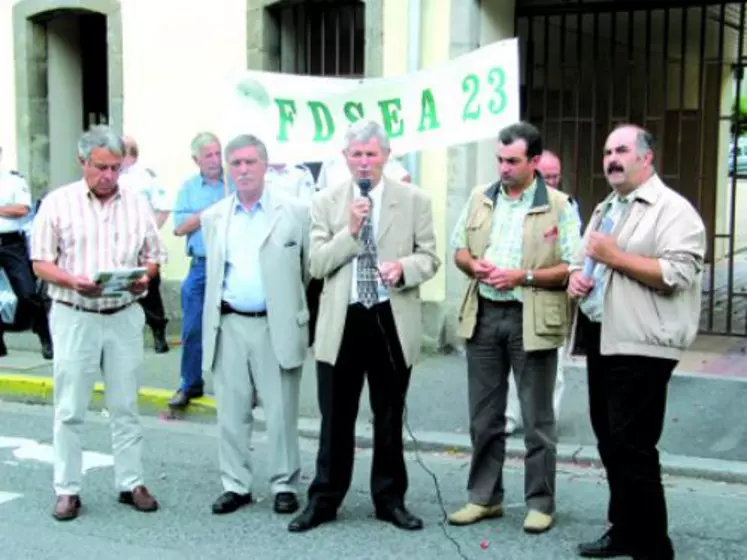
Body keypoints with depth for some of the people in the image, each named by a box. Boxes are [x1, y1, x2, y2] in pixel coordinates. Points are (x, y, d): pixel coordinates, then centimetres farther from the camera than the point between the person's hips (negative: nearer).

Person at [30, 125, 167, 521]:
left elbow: (154, 256, 10)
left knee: (125, 406, 9)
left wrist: (144, 277, -12)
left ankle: (131, 483, 18)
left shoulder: (137, 204, 5)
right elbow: (41, 262, -3)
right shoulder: (58, 202, -2)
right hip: (74, 316, -2)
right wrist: (72, 281, -21)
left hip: (125, 316, 2)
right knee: (69, 410, 4)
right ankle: (67, 489, 13)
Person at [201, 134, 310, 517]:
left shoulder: (295, 212, -2)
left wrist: (290, 307, 6)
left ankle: (285, 485, 16)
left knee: (281, 413, 3)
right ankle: (235, 485, 20)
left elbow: (310, 269, 2)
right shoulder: (212, 218, 9)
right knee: (231, 412, 9)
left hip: (276, 327, -3)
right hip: (229, 326, 3)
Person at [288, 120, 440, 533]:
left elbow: (429, 258, 2)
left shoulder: (414, 200, 2)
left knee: (389, 417, 12)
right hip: (342, 321, 0)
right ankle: (323, 499, 19)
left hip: (392, 320, 0)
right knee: (336, 419, 7)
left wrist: (403, 268, -19)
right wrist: (351, 231, -16)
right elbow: (317, 265, -3)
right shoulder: (325, 202, 3)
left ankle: (390, 499, 25)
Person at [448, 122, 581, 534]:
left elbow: (572, 268, -7)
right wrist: (474, 265, -7)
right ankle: (484, 497, 23)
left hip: (531, 320, -4)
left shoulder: (558, 206, -4)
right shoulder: (480, 199, 9)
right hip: (483, 315, 4)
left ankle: (540, 503, 15)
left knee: (537, 418, 5)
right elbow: (458, 249, 15)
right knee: (484, 416, 11)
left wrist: (524, 276, -19)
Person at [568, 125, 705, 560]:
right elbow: (586, 259, 27)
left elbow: (677, 275, -20)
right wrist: (577, 276, 4)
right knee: (610, 444, 14)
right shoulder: (604, 210, 18)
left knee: (632, 448, -7)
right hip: (602, 341, 9)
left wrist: (615, 256, -17)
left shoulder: (673, 209, -8)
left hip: (640, 347, -9)